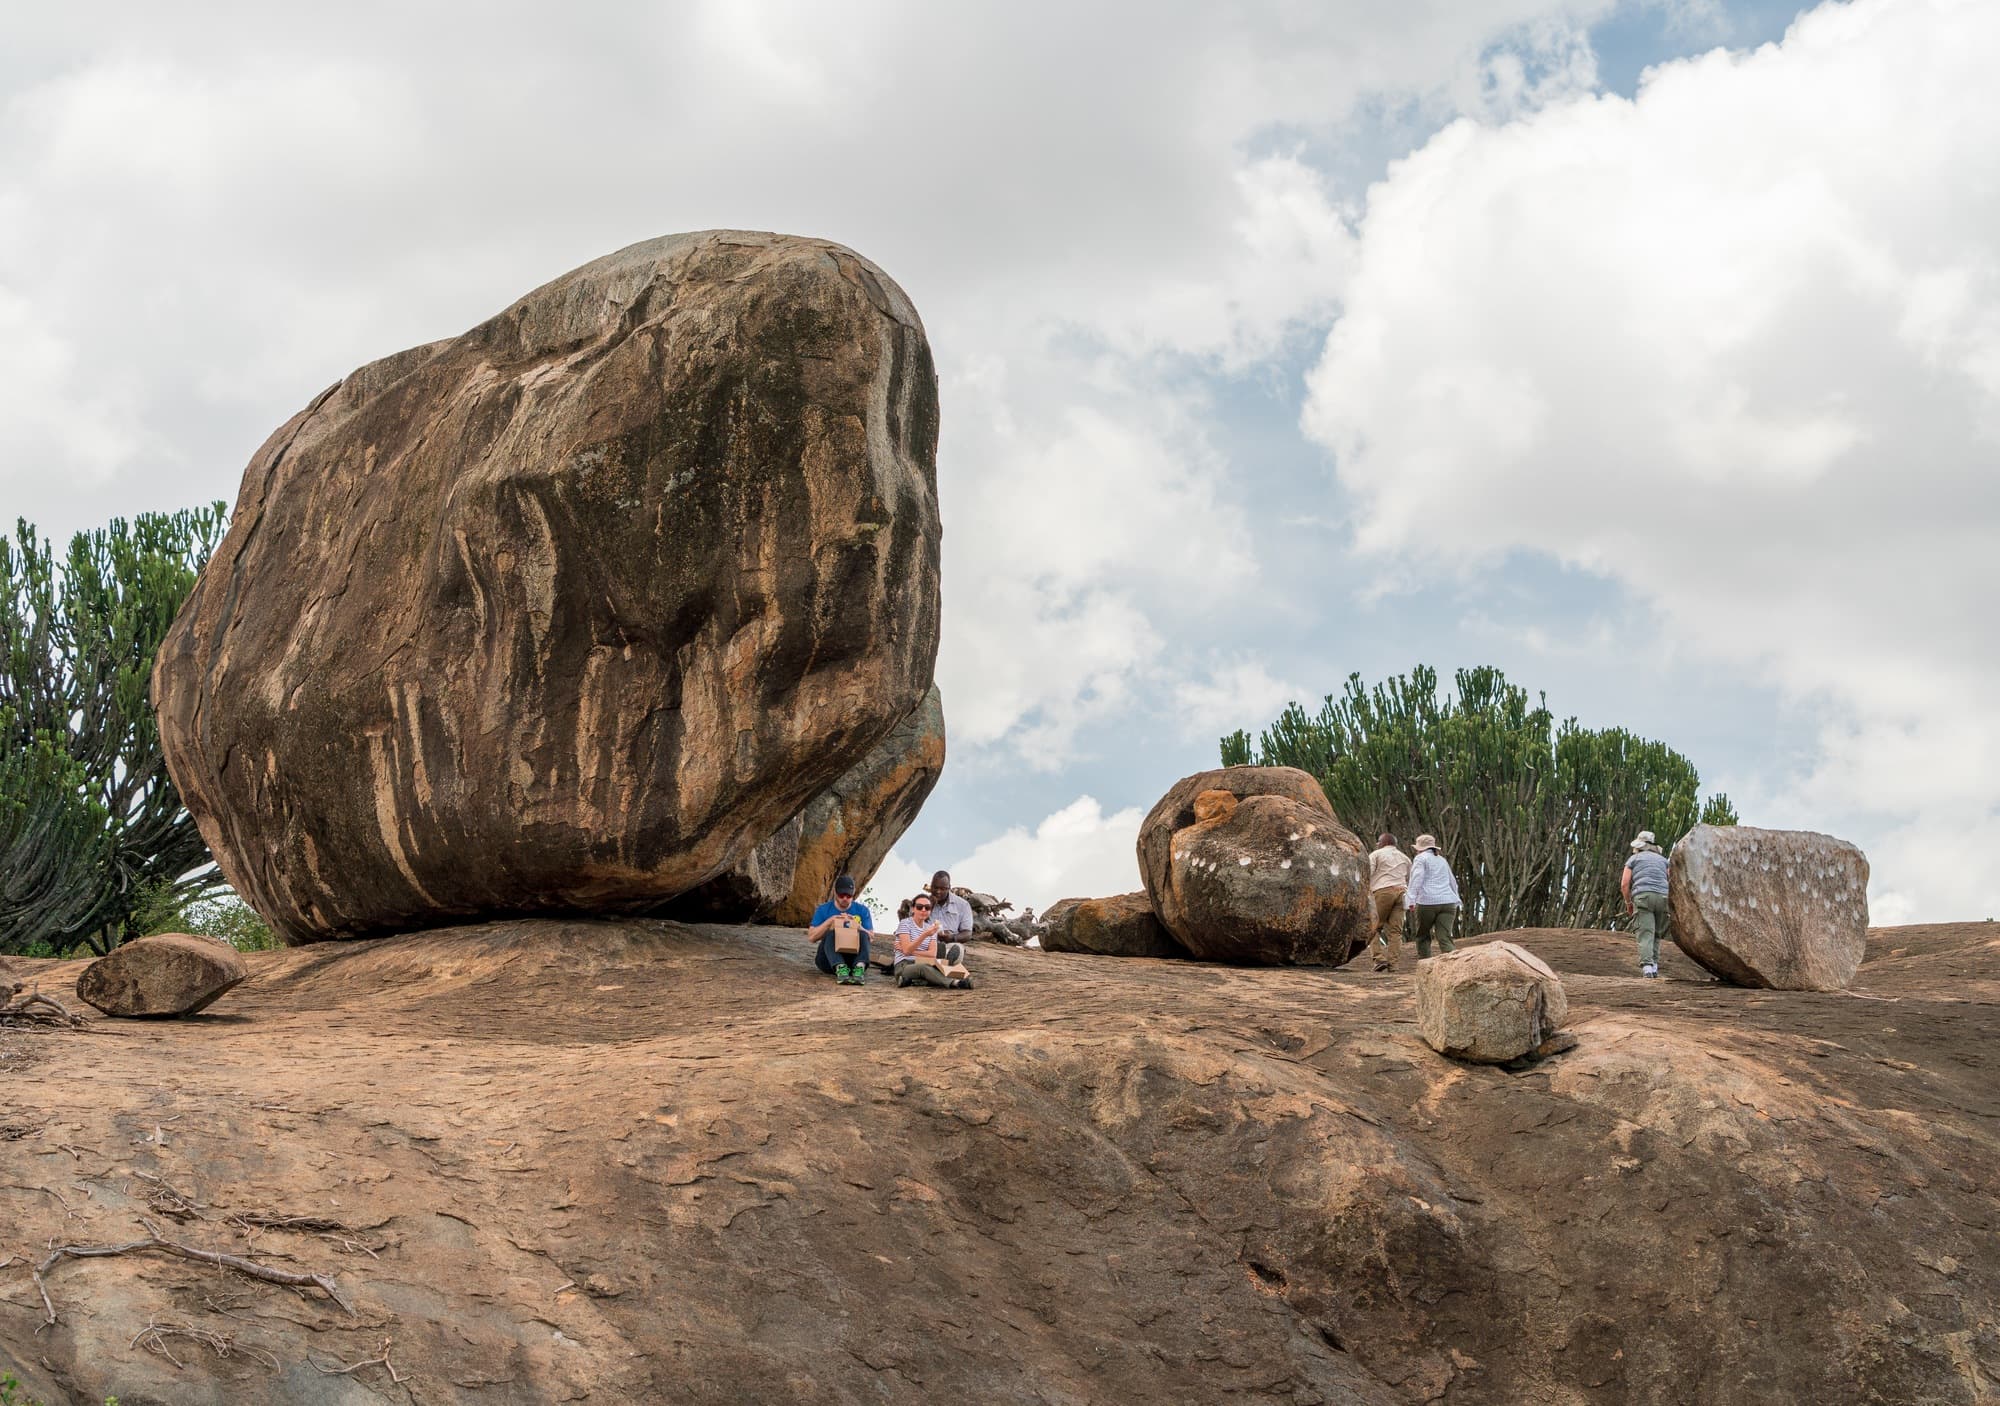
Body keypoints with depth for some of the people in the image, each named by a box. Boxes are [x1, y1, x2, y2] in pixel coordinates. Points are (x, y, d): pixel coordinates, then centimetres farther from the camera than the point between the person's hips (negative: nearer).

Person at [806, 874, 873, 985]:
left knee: (863, 935, -25)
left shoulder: (862, 910, 11)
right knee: (831, 934, -29)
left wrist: (855, 924, -14)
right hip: (828, 960, -1)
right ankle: (840, 969, -54)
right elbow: (812, 937, 0)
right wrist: (830, 921, -11)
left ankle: (859, 968, -52)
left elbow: (870, 937, 2)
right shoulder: (823, 910, 9)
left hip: (853, 958, 1)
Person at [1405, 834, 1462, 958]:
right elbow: (1453, 883, 35)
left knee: (1423, 936, 13)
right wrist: (1456, 899, 48)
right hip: (1448, 902, 5)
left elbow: (1416, 880, -10)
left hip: (1427, 902, -5)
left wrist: (1411, 901, -17)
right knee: (1445, 938, -6)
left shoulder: (1421, 859, 5)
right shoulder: (1441, 860, 26)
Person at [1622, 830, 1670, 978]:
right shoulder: (1663, 860, 24)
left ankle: (1647, 966, -26)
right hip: (1663, 897, 3)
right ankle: (1654, 965, 3)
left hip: (1642, 897, -3)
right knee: (1656, 934, 13)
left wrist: (1628, 903, 18)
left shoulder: (1633, 859, 16)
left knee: (1645, 934, -10)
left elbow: (1624, 884, 7)